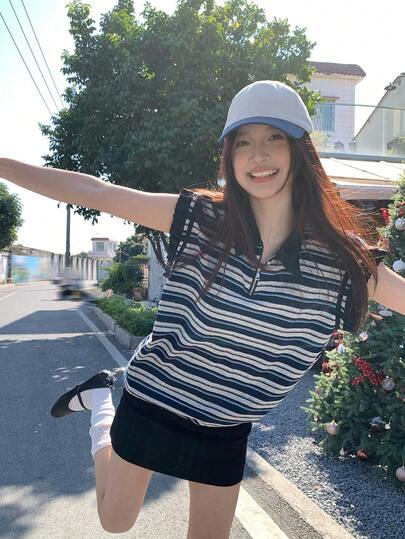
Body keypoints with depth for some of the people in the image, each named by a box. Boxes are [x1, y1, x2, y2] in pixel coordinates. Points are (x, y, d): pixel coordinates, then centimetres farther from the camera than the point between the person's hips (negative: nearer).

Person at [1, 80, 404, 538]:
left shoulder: (340, 257, -14)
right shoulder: (200, 218, -19)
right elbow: (90, 191, -17)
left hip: (226, 430, 2)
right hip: (153, 402, -1)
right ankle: (99, 399, 43)